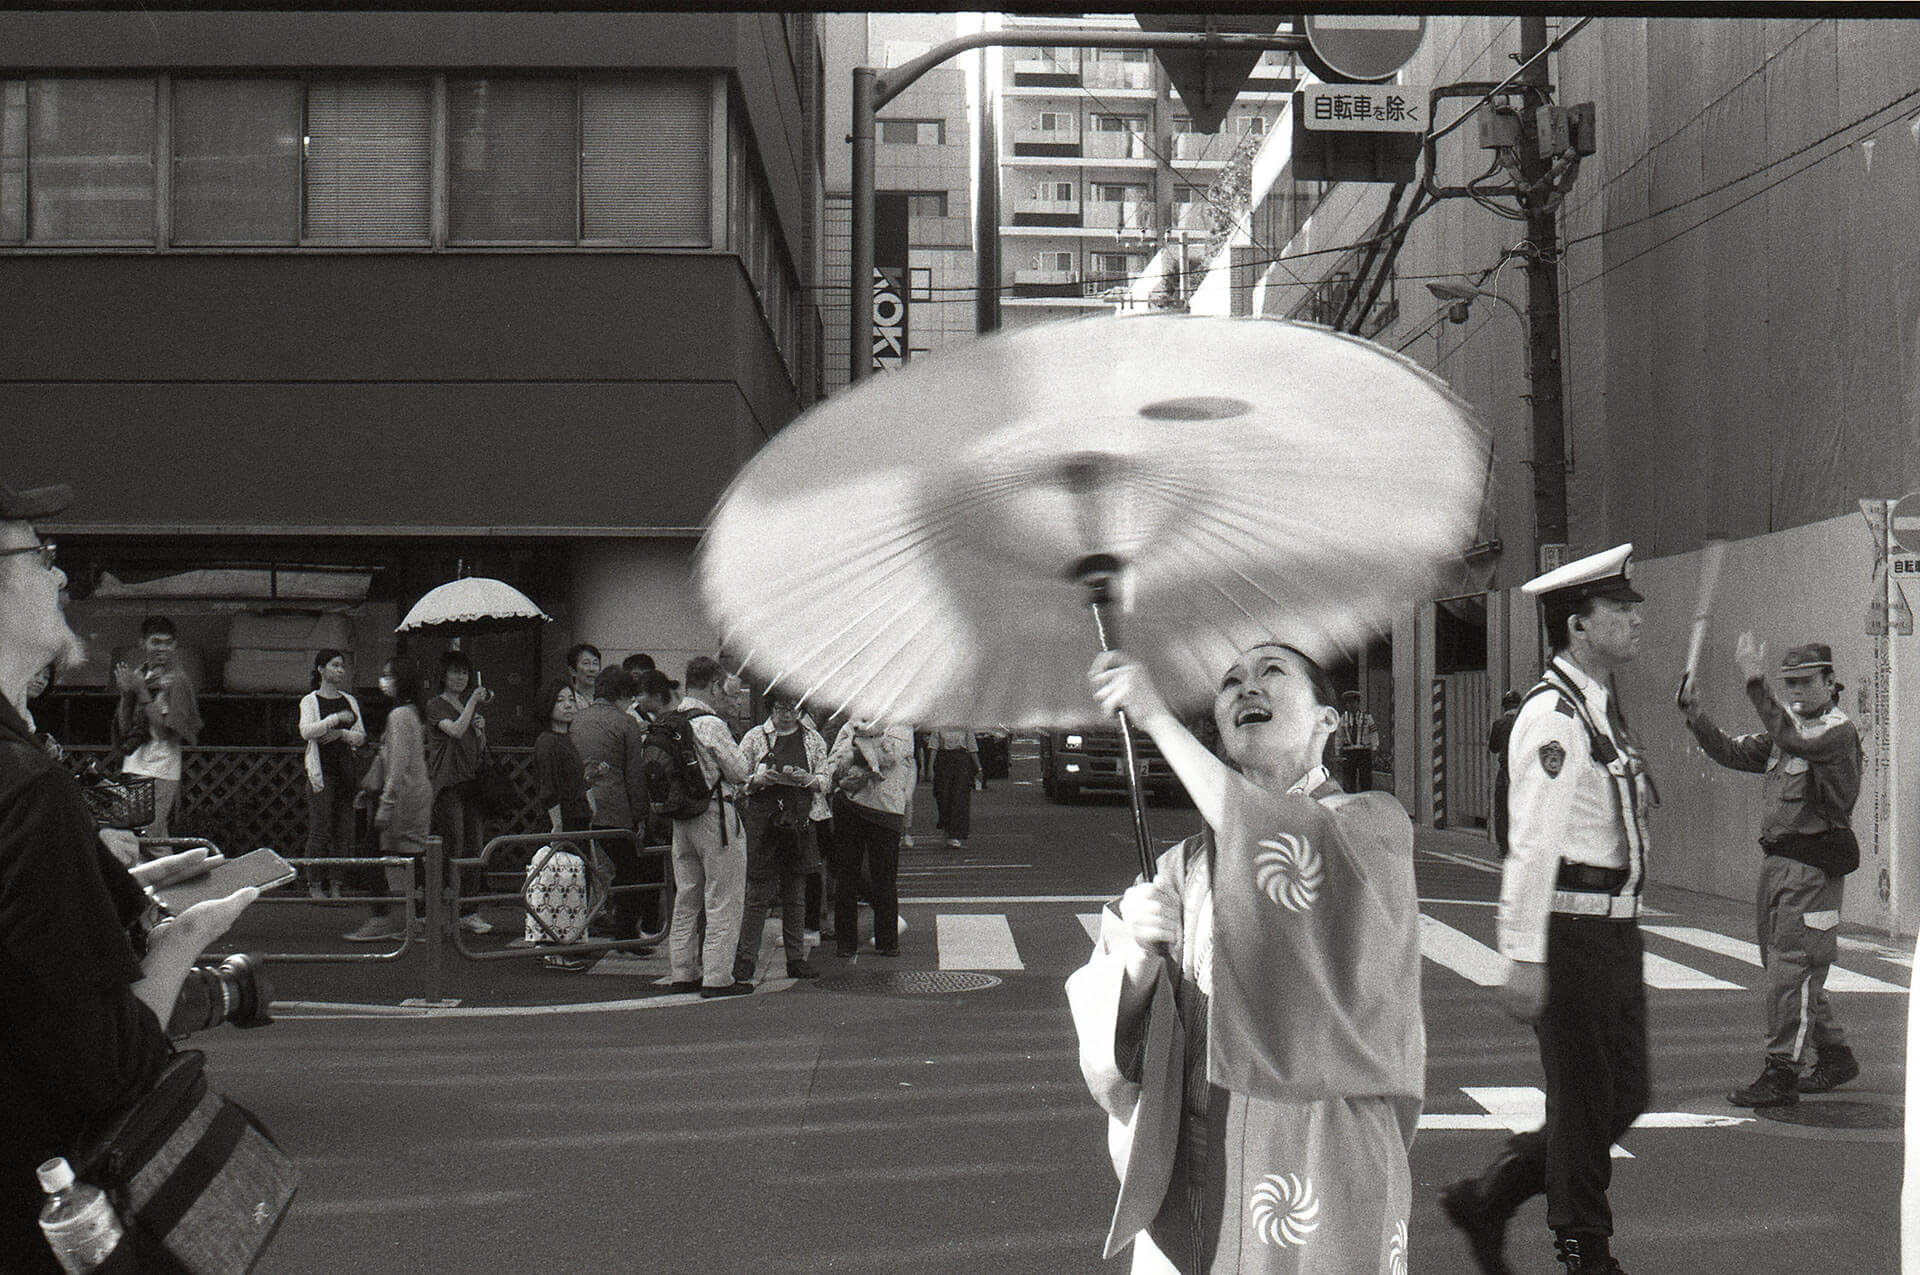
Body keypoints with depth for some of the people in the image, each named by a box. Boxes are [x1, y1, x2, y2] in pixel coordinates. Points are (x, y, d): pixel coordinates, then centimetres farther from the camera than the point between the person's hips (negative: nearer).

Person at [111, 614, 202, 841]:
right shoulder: (137, 675, 12)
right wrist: (126, 693, -5)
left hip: (162, 772, -6)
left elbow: (167, 729, -15)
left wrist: (141, 692, -15)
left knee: (153, 836, -11)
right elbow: (124, 728, 10)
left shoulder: (177, 679, -5)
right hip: (132, 767, 6)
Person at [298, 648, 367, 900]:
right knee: (320, 829, -7)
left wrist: (341, 733, -7)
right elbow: (306, 731, -15)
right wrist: (335, 718, -22)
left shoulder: (349, 700, 16)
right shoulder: (310, 701, 2)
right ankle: (315, 884, -2)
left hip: (346, 768, 5)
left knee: (344, 830, 1)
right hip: (322, 770, -4)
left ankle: (336, 885, 5)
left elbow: (361, 736, 11)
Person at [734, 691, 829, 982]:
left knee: (796, 895, 6)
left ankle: (796, 958, 11)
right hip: (762, 819, -2)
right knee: (758, 893, -4)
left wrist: (807, 779, -11)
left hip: (800, 821, 2)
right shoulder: (754, 738, 5)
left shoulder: (813, 740, 11)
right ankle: (745, 958, 1)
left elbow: (826, 781, 10)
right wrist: (760, 779, -15)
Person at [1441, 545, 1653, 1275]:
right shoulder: (1552, 714, -16)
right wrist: (1525, 958, -24)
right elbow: (1531, 845, -21)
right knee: (1584, 1102, 1)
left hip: (1615, 929, 10)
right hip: (1571, 933, -10)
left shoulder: (1601, 707, 15)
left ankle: (1487, 1199, 24)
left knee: (1624, 1096, 14)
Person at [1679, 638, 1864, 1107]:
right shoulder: (1787, 726, 16)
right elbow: (1734, 753, 14)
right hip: (1777, 859, 9)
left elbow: (1794, 741, -30)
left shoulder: (1839, 731, -11)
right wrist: (1695, 713, 1)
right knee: (1784, 968, 15)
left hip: (1814, 867, -9)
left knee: (1790, 969, -10)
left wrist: (1754, 683, -36)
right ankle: (1835, 1056, 29)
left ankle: (1781, 1076, -6)